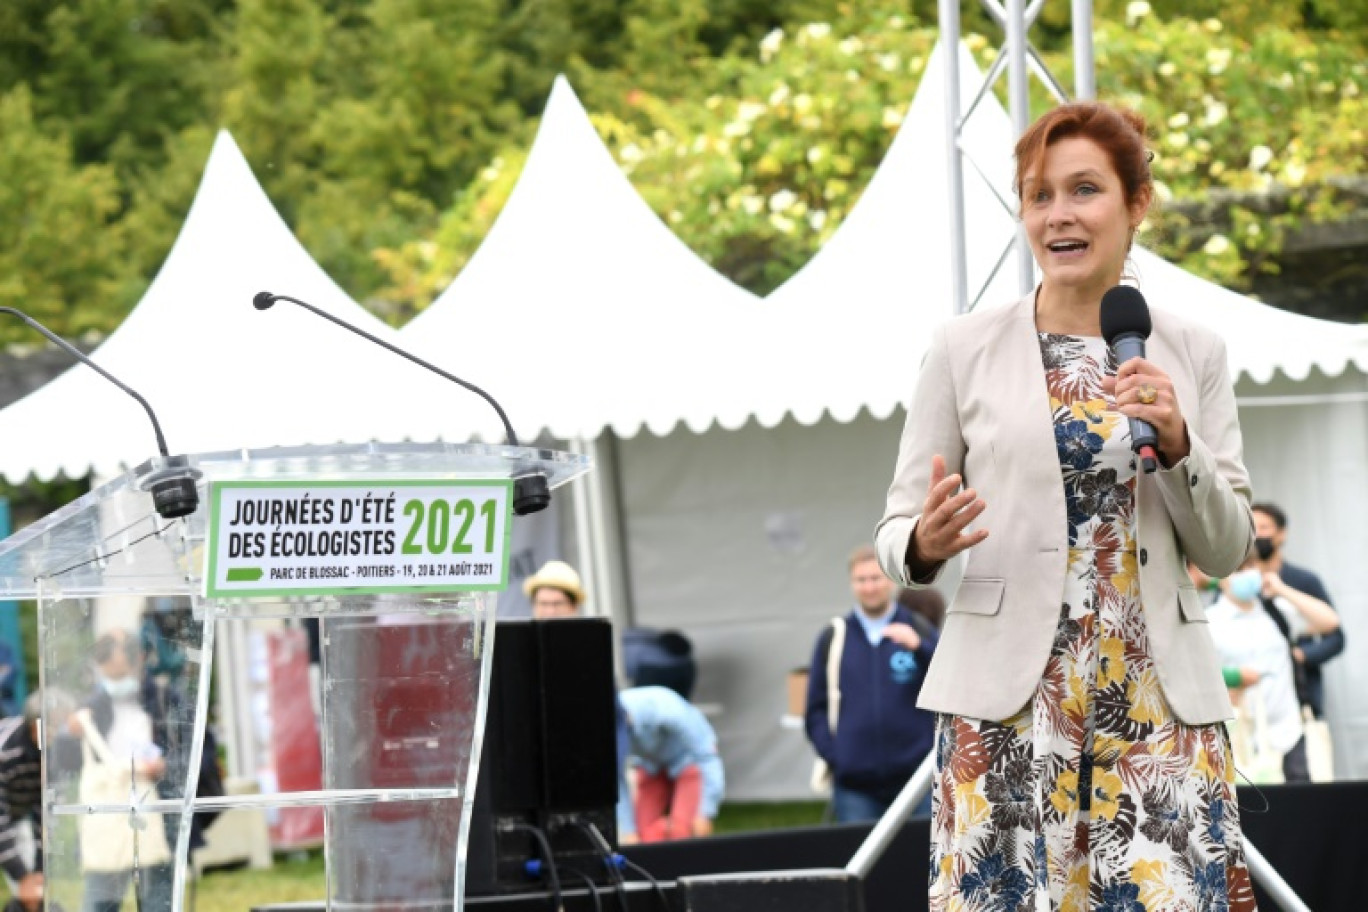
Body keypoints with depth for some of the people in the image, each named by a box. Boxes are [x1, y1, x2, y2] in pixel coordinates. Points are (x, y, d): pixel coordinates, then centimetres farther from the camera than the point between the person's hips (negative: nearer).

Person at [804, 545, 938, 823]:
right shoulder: (833, 638, 11)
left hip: (914, 779, -1)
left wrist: (919, 647, -19)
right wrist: (833, 753, -4)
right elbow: (816, 710, 11)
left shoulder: (918, 631, 8)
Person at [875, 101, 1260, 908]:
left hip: (1161, 694, 1)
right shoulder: (966, 349, 5)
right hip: (1009, 696, -1)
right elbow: (897, 530, 7)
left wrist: (1178, 445, -7)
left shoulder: (1193, 353, 10)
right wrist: (925, 544, -16)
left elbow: (1229, 550, 10)